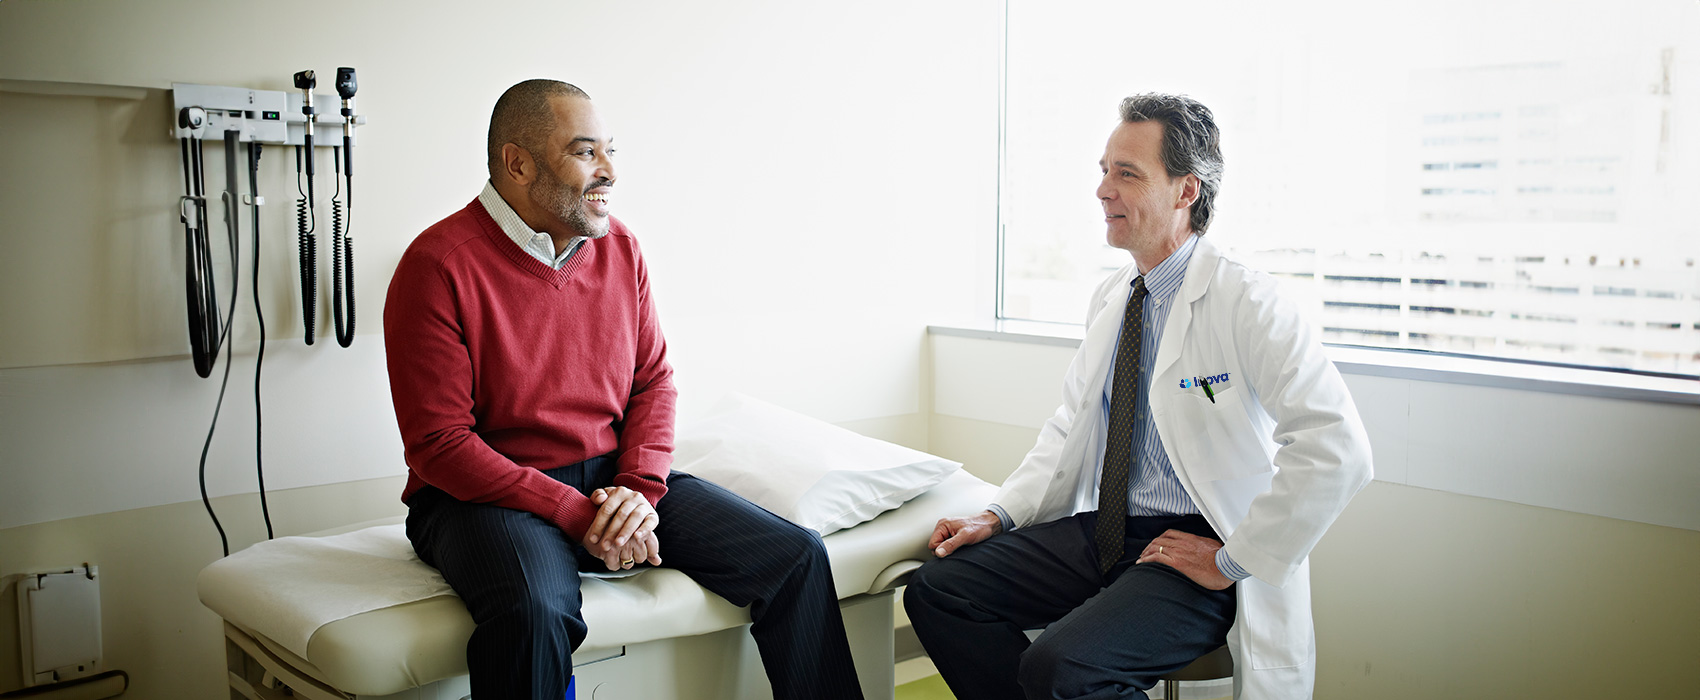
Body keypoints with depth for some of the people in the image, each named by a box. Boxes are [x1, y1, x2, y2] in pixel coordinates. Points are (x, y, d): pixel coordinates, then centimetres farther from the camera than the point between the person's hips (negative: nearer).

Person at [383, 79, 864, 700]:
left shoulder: (620, 248, 6)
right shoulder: (438, 266, -12)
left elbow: (653, 380, 10)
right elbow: (439, 444, -15)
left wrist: (639, 486, -9)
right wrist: (575, 515, -20)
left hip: (615, 478, 5)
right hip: (489, 492, -5)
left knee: (795, 557, -7)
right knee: (534, 614, -39)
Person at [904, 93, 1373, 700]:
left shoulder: (1246, 303, -15)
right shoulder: (1109, 300, 10)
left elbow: (1338, 450, -24)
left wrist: (1233, 560, -19)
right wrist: (999, 515, 4)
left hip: (1195, 549, -7)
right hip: (1101, 531, 7)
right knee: (936, 589, -6)